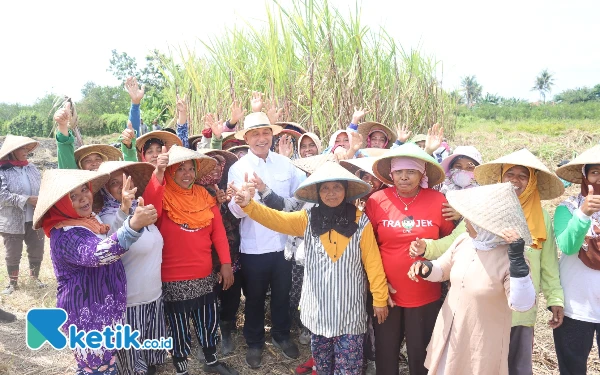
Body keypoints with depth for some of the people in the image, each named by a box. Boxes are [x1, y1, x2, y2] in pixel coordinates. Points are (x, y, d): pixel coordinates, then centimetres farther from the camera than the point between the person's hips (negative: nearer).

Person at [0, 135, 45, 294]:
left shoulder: (32, 168, 4)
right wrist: (27, 200, -23)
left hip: (35, 219, 4)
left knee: (37, 251, 14)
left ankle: (35, 277, 36)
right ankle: (13, 281, 29)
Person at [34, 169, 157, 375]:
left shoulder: (88, 219, 2)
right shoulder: (64, 235, -26)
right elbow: (96, 254, -49)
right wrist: (133, 225, -63)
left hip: (102, 310, 9)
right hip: (88, 316, -9)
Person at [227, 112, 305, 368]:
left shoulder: (285, 163, 0)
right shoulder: (238, 168, -7)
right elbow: (236, 211, -16)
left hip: (283, 244, 2)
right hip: (254, 248, -2)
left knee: (282, 294, 19)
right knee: (255, 298, 15)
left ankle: (282, 336, 42)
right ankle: (254, 343, 36)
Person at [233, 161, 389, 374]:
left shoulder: (361, 221, -8)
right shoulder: (308, 219, -2)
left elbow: (372, 262, -4)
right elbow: (275, 219, -13)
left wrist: (379, 298, -2)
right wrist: (248, 205, -30)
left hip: (349, 306, -2)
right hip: (318, 304, 3)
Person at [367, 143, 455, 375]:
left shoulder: (438, 201, -7)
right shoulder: (376, 201, -8)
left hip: (425, 295, 0)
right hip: (386, 293, 0)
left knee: (420, 353, 17)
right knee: (385, 352, 16)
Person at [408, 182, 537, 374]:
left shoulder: (508, 256, -22)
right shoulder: (463, 241, -6)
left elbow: (522, 304, -28)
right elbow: (442, 270, 9)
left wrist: (517, 259, -37)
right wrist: (425, 268, -14)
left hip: (483, 341, -5)